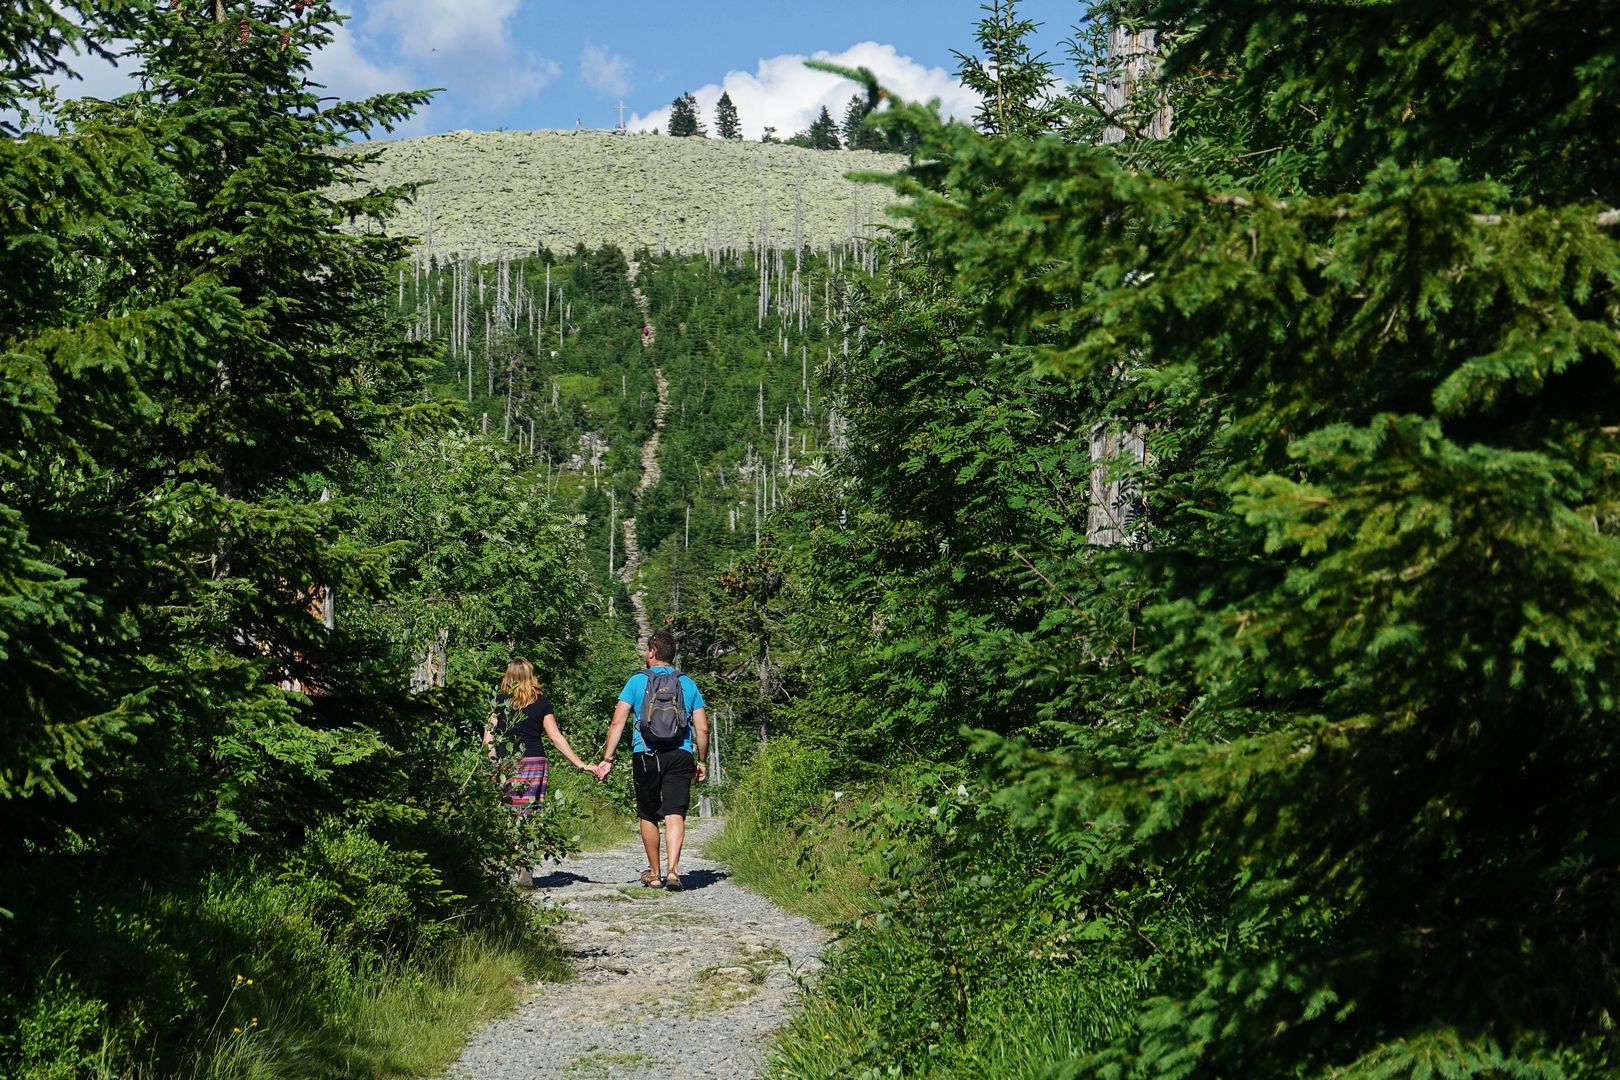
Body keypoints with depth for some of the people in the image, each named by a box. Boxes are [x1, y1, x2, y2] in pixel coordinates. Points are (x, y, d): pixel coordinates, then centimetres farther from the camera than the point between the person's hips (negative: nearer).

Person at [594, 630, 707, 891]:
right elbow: (702, 729, 9)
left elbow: (617, 723, -1)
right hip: (681, 756, 1)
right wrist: (701, 762, 20)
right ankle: (672, 870, -23)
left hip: (646, 755, -1)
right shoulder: (688, 684, 12)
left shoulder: (637, 681, 5)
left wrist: (607, 758, 0)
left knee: (648, 816, 12)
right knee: (675, 814, -6)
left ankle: (654, 874, 21)